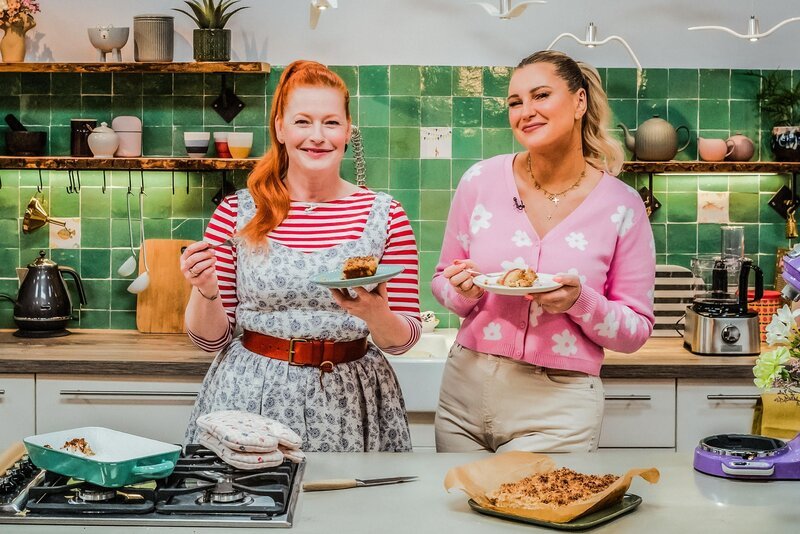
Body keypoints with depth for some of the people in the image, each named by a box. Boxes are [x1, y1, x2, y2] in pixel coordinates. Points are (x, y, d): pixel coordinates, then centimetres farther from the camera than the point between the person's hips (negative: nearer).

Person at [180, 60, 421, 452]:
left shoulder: (385, 216, 0)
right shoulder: (237, 212, 0)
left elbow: (404, 339, 1)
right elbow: (211, 337, 5)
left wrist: (376, 314, -20)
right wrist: (205, 293, -15)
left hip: (349, 401, 0)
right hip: (252, 396, 0)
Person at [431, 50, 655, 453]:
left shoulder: (621, 206, -4)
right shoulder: (480, 181, 0)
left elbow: (636, 330, 0)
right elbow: (443, 280, 12)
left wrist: (580, 302, -18)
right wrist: (463, 292, -11)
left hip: (558, 407, -2)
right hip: (465, 389, 2)